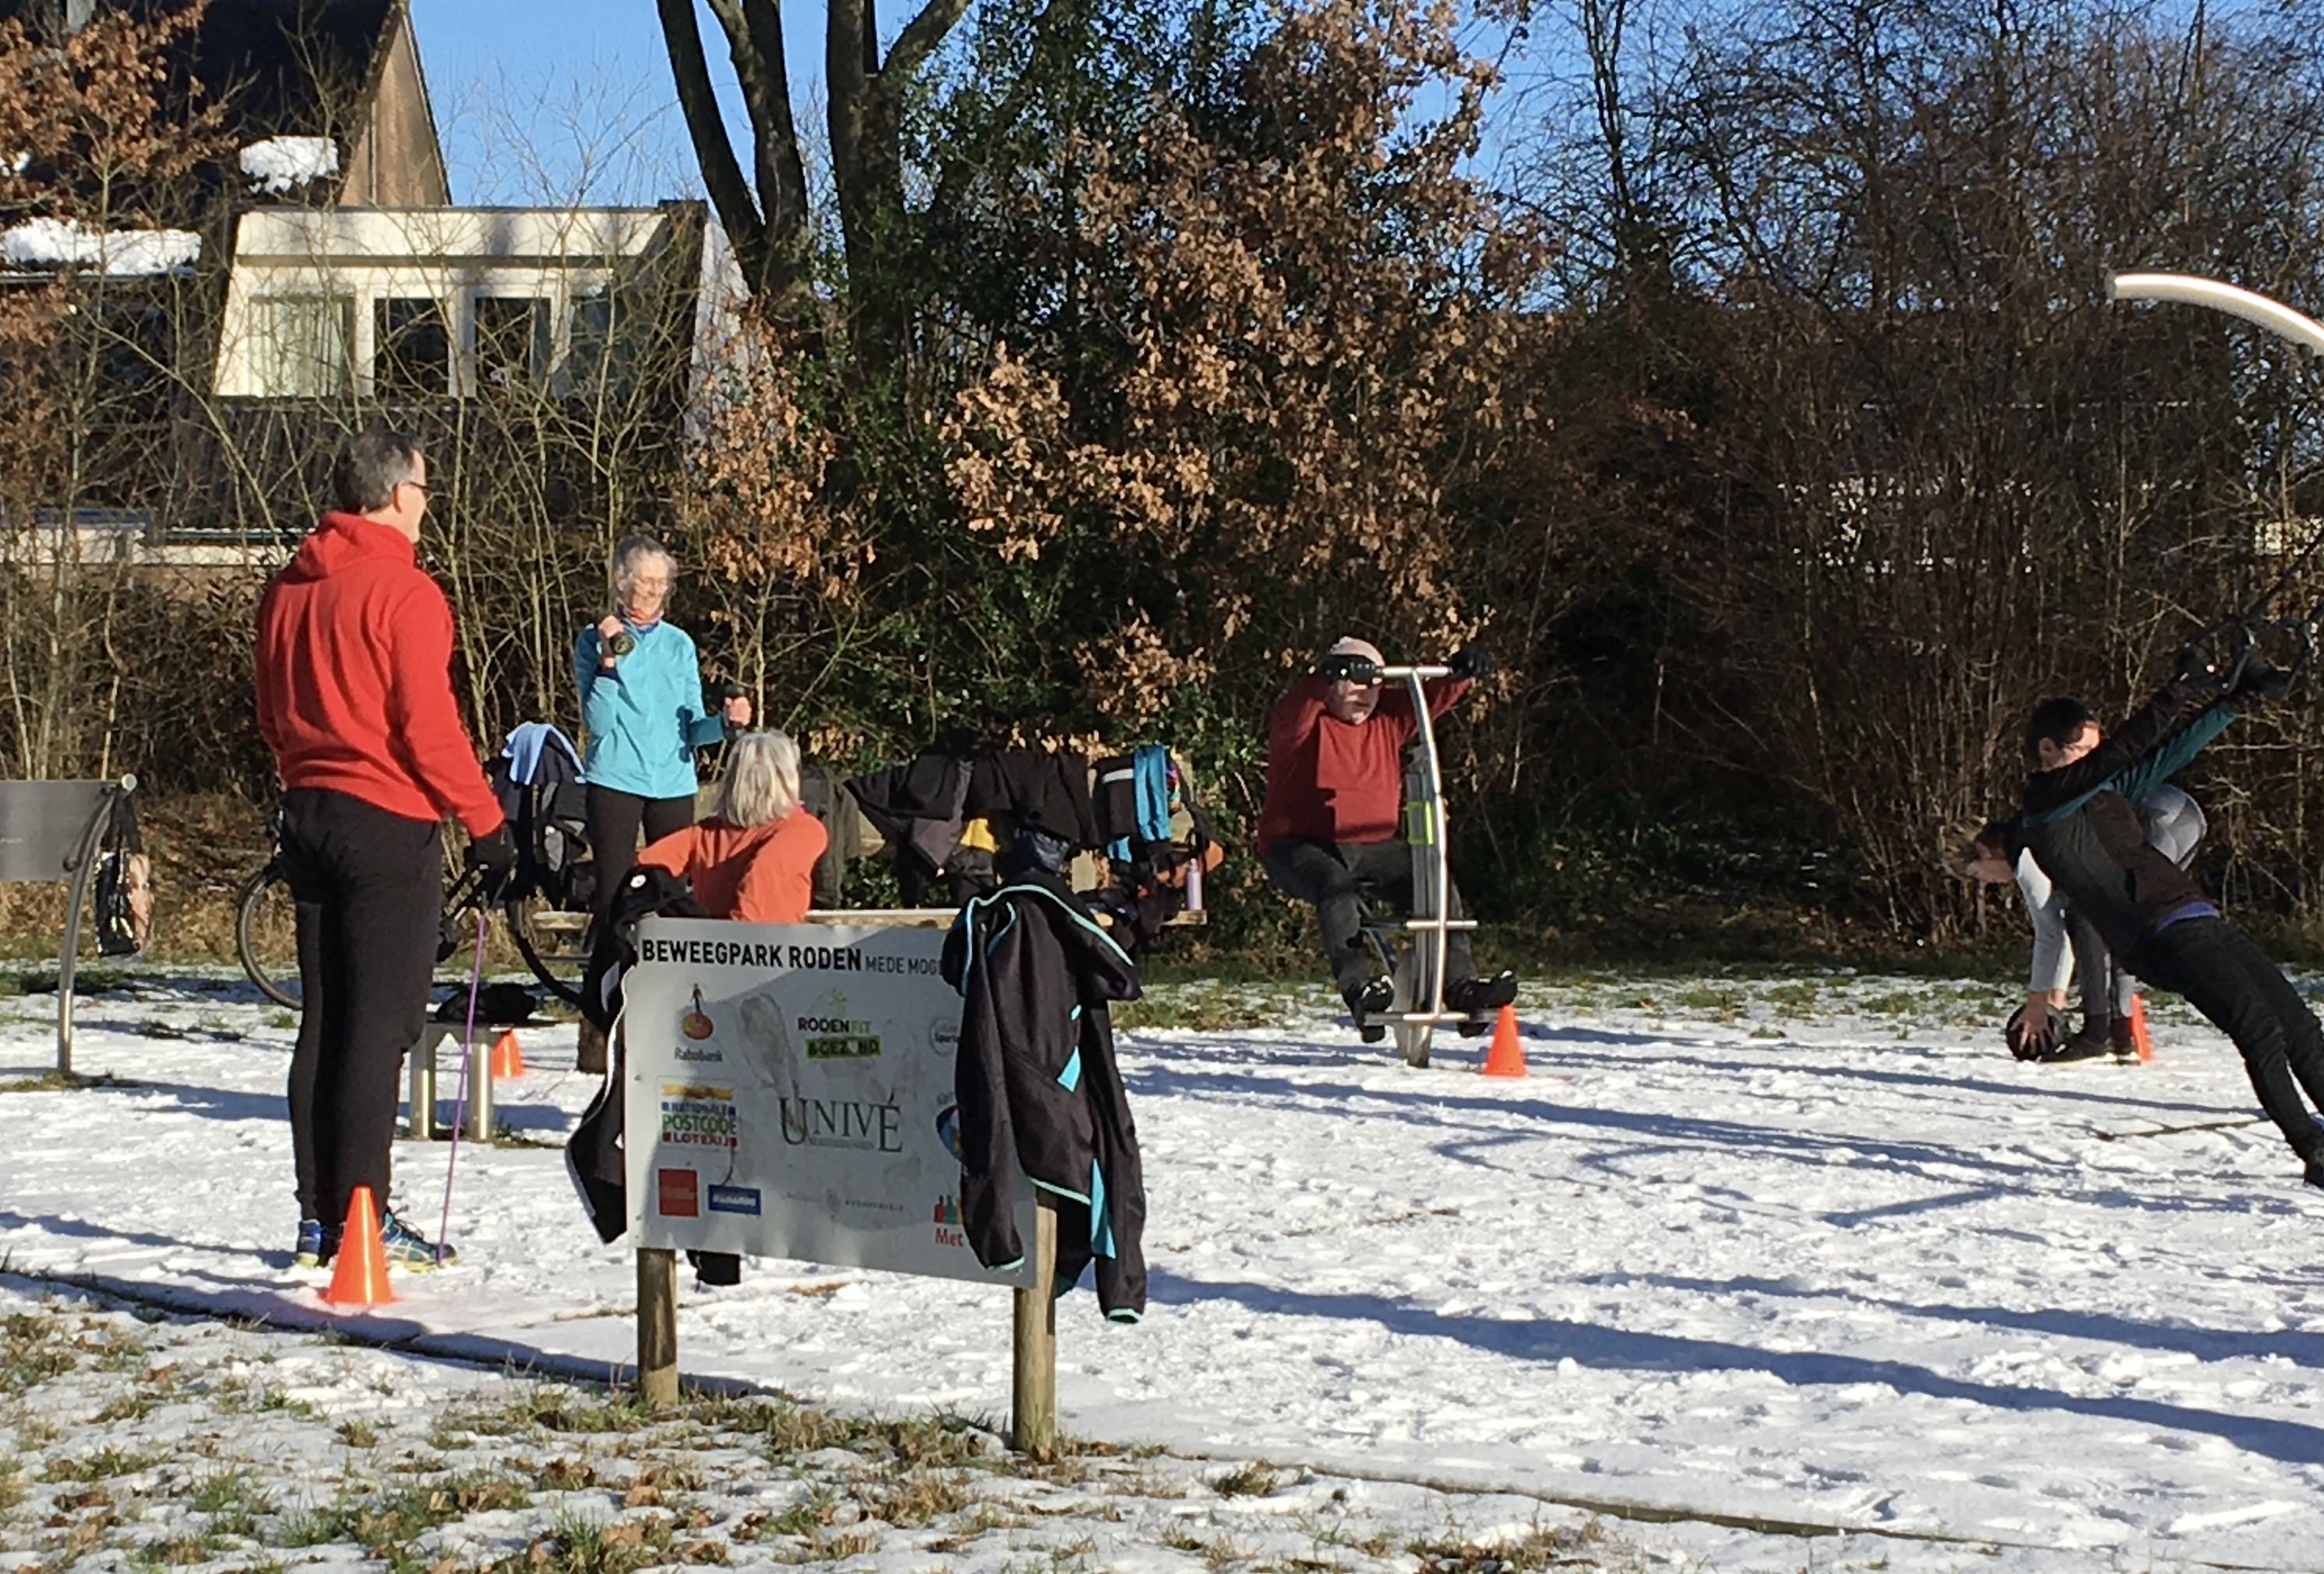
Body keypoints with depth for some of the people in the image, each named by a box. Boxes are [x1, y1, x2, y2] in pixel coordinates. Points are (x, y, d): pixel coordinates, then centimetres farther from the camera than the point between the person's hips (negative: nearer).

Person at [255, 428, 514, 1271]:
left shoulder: (289, 589, 10)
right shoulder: (403, 591, -13)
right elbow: (428, 725, -15)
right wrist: (485, 820, -7)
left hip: (308, 814, 8)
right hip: (388, 821, -8)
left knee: (324, 1020, 11)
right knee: (380, 1023, -4)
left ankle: (318, 1216, 14)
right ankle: (360, 1217, -3)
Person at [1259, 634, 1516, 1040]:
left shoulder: (1389, 718, 12)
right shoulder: (1306, 723, -4)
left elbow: (1431, 700, 2)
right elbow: (1294, 717, -27)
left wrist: (1461, 673, -20)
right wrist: (1324, 681, -47)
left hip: (1373, 846, 6)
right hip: (1302, 846, -5)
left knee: (1440, 890, -14)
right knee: (1337, 889, -37)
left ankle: (1460, 984, -10)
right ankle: (1360, 987, -42)